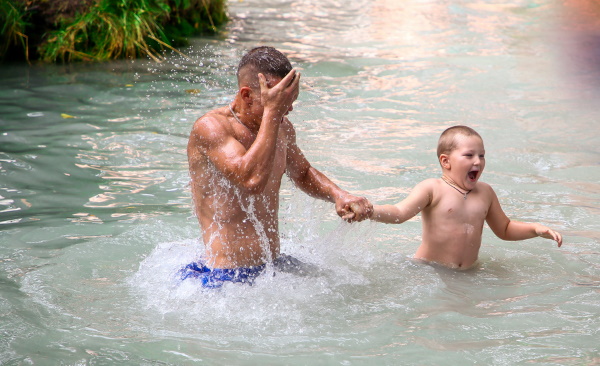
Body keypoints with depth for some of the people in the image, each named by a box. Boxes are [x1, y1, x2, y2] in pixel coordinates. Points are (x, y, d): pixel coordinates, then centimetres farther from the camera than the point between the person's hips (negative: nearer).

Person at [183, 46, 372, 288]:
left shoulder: (281, 127, 10)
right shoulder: (210, 127, -13)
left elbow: (302, 174, 29)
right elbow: (252, 180, -29)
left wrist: (337, 195, 8)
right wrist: (272, 112, -23)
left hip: (276, 268, 8)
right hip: (225, 277, -8)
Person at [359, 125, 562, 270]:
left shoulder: (485, 193, 12)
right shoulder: (432, 189, -5)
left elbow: (504, 230, 26)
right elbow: (399, 213, -16)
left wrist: (536, 229, 11)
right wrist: (369, 211, -36)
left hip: (468, 274, 5)